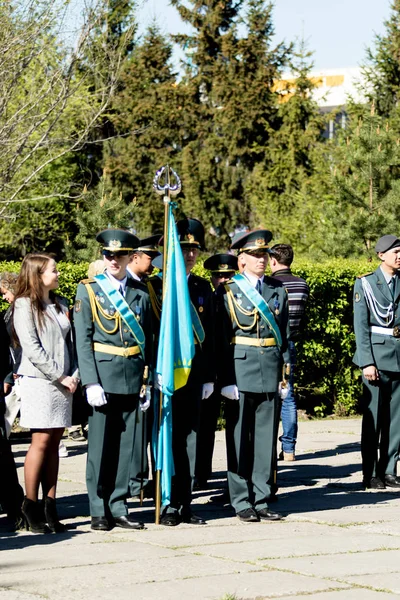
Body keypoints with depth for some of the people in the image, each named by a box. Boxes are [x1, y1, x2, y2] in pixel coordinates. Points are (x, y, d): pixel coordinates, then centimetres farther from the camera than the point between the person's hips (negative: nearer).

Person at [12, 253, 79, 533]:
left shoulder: (61, 305, 15)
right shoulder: (25, 305, -4)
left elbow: (70, 342, 14)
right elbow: (32, 348, -11)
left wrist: (74, 375, 0)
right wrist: (60, 377, -12)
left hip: (63, 382, 6)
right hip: (39, 381, -6)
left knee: (54, 443, 4)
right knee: (41, 442, -8)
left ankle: (50, 507, 5)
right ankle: (31, 507, -1)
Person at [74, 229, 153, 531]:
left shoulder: (141, 293, 9)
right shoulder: (89, 290, 1)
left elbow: (147, 339, 11)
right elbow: (83, 340, -4)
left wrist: (147, 381, 5)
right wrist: (91, 382, -12)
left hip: (133, 378, 3)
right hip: (103, 374, -3)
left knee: (127, 444, 5)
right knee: (100, 446, 0)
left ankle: (118, 508, 13)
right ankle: (99, 511, 7)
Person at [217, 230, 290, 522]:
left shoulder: (278, 291, 12)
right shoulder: (229, 292, -1)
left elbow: (284, 334, 14)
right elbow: (221, 339, -4)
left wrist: (285, 370, 6)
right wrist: (225, 378, -10)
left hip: (270, 370, 4)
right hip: (240, 369, -4)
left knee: (266, 437, 5)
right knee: (239, 438, 1)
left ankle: (262, 500, 12)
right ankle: (242, 502, 7)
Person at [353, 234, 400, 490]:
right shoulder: (365, 284, -1)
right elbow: (361, 326, -5)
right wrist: (367, 362, -12)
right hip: (377, 355, -4)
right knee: (373, 416, -1)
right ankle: (370, 474, 4)